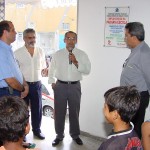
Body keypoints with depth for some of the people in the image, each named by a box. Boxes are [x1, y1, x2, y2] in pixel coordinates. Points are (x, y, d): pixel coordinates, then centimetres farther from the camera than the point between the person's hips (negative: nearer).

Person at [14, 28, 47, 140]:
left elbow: (43, 67, 16)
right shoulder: (18, 53, -5)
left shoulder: (40, 52, 6)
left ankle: (37, 130, 27)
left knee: (37, 109, 11)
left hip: (37, 84, 3)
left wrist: (44, 70, -7)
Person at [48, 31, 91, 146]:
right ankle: (59, 135, 26)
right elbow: (51, 70, 12)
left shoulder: (82, 54, -1)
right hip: (60, 86, 1)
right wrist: (52, 82, 6)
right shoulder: (57, 54, 3)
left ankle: (75, 134, 30)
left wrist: (76, 62, -19)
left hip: (75, 86, 0)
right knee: (59, 111, 9)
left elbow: (87, 70, -8)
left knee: (74, 111, 12)